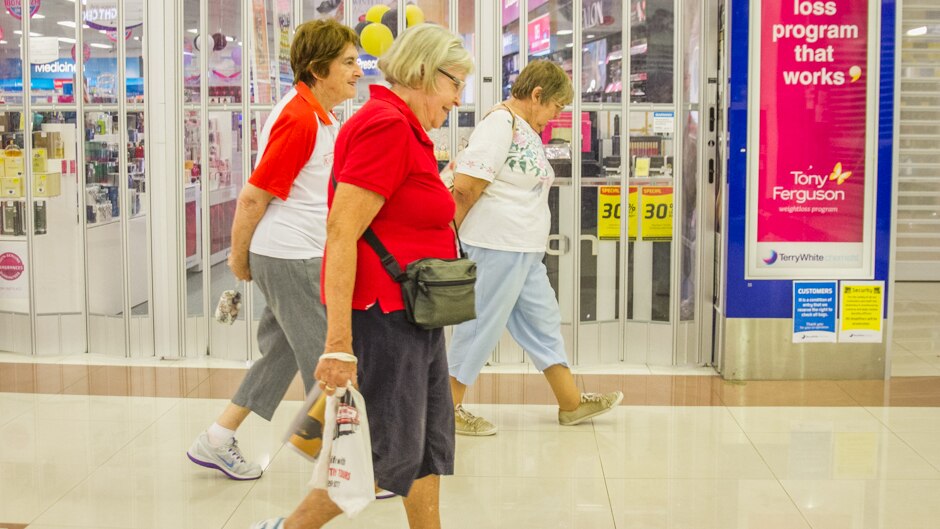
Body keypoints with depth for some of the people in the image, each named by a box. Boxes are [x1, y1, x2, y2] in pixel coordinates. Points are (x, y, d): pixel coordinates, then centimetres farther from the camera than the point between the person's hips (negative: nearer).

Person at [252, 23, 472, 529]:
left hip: (413, 316, 10)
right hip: (382, 314, -10)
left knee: (431, 441, 13)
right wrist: (339, 343, -26)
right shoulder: (385, 126, -17)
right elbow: (342, 232, -23)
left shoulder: (402, 127, 14)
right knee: (390, 451, -1)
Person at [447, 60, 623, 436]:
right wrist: (454, 233, -11)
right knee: (480, 325, -1)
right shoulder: (501, 123, -16)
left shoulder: (526, 129, 16)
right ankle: (449, 408, 10)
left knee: (542, 321, 15)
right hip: (496, 248, -10)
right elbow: (465, 186, -22)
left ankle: (571, 402, 24)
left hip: (524, 251, 10)